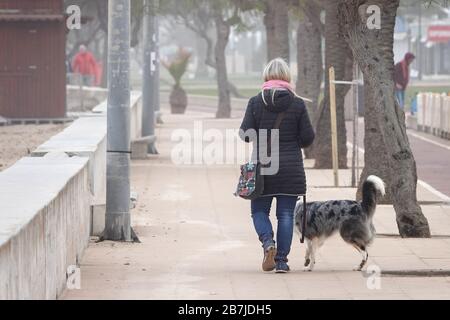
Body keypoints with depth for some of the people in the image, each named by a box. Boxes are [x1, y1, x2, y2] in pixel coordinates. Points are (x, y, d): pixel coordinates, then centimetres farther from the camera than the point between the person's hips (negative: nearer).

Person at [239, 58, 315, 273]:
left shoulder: (256, 102, -4)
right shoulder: (297, 104, -3)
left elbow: (245, 134, -4)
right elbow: (308, 138, -1)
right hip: (291, 168, 0)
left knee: (259, 210, 12)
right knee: (286, 214, 6)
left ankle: (268, 241, -14)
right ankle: (282, 260, 3)